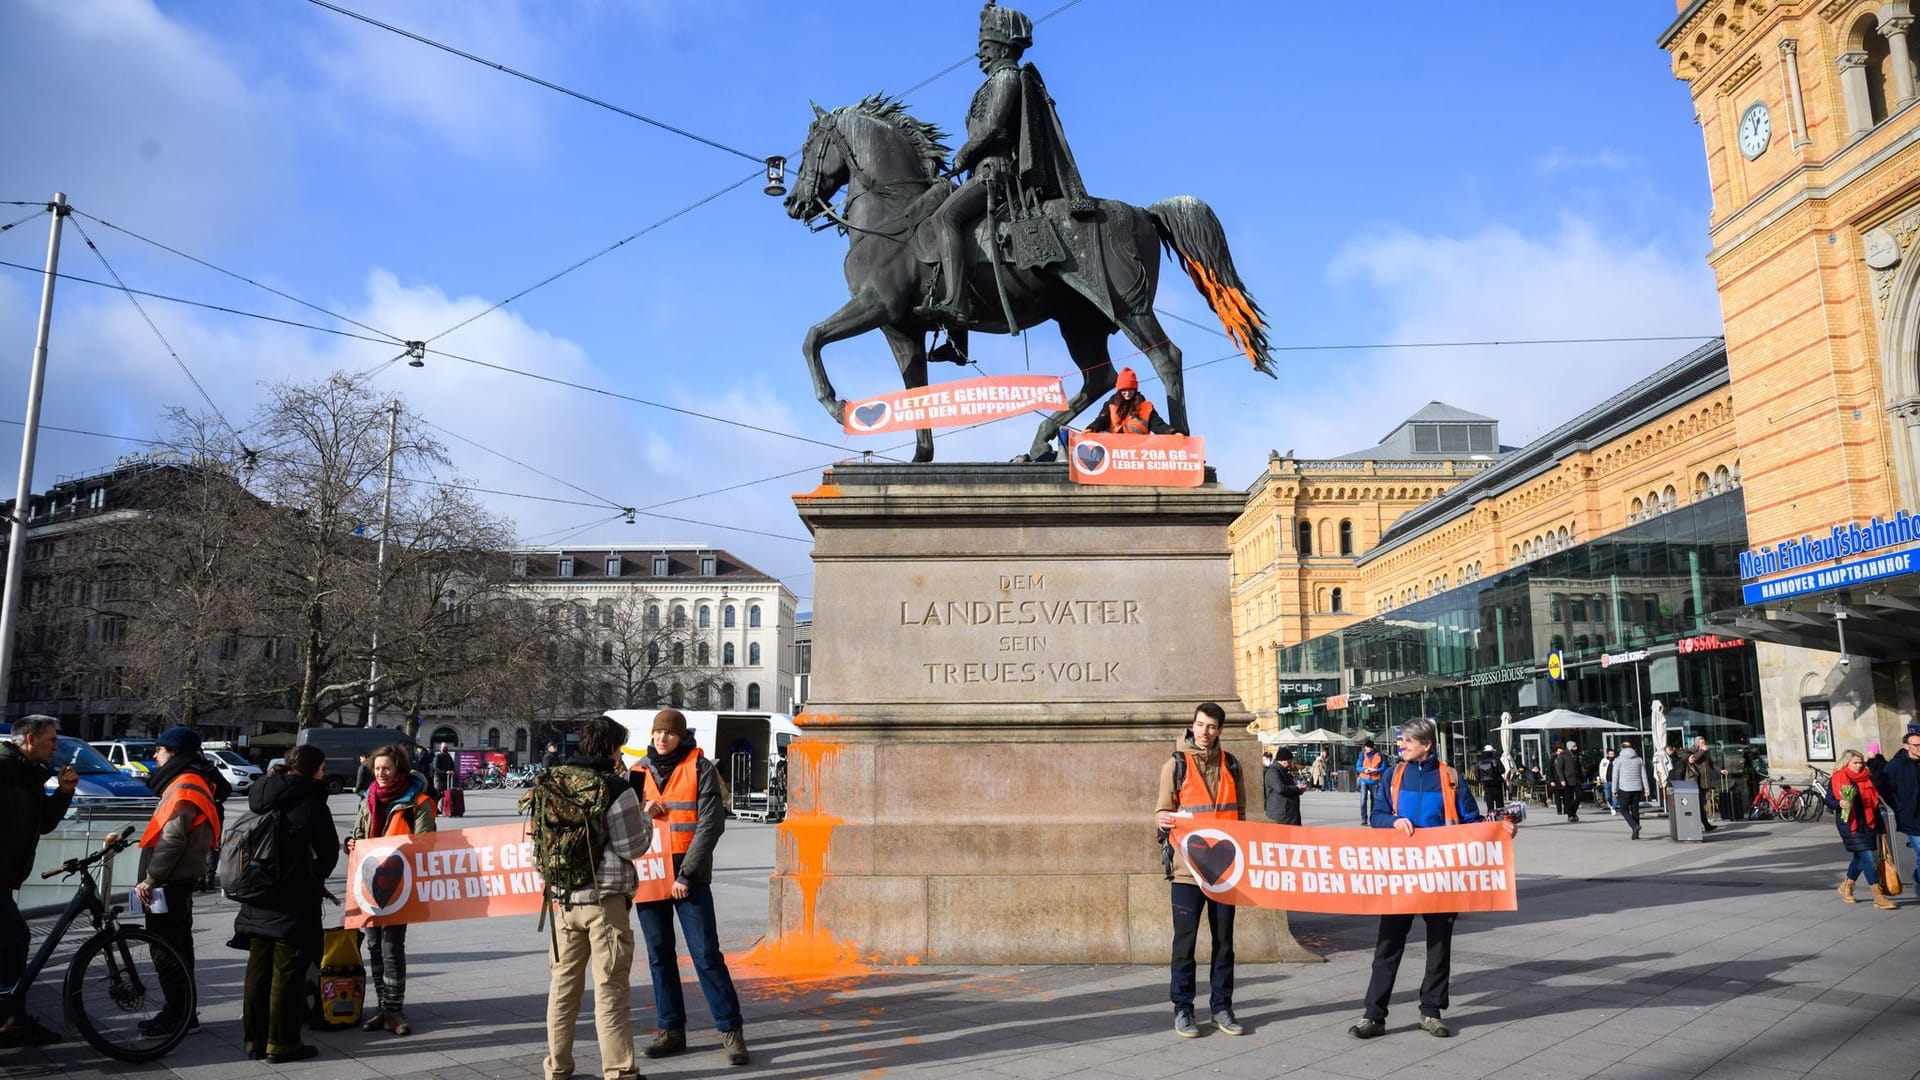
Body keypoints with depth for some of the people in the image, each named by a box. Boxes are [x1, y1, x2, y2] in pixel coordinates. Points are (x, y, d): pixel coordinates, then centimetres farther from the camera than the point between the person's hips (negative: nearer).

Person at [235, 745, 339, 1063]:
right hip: (294, 902, -7)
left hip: (257, 899, 7)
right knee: (287, 973, 1)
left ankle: (254, 1038, 22)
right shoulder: (310, 802, -14)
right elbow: (328, 850, -9)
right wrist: (316, 879, 13)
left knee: (258, 968, 14)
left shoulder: (261, 797, 6)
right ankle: (281, 1043, 7)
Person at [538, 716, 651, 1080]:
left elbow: (545, 835, 9)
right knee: (610, 989, 1)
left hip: (562, 898, 5)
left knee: (563, 984, 16)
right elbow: (634, 847, -10)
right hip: (604, 899, -5)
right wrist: (645, 817, 6)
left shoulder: (552, 782, 2)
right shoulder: (616, 788, -14)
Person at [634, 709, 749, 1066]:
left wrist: (686, 873, -14)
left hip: (688, 876, -5)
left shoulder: (700, 768, -4)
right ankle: (670, 1029, 21)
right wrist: (640, 810, -8)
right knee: (659, 955, 11)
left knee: (706, 954, -5)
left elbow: (710, 823, -9)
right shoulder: (640, 770, 9)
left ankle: (730, 1029, 3)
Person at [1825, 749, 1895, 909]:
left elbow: (1875, 801, 13)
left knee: (1860, 856, 13)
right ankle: (1878, 896, -11)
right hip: (1849, 824, -5)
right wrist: (1839, 803, -25)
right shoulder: (1836, 779, -5)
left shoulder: (1867, 778, 8)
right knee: (1866, 856, -10)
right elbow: (1828, 800, -3)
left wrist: (1880, 825, 12)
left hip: (1868, 823, 5)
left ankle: (1846, 886, 33)